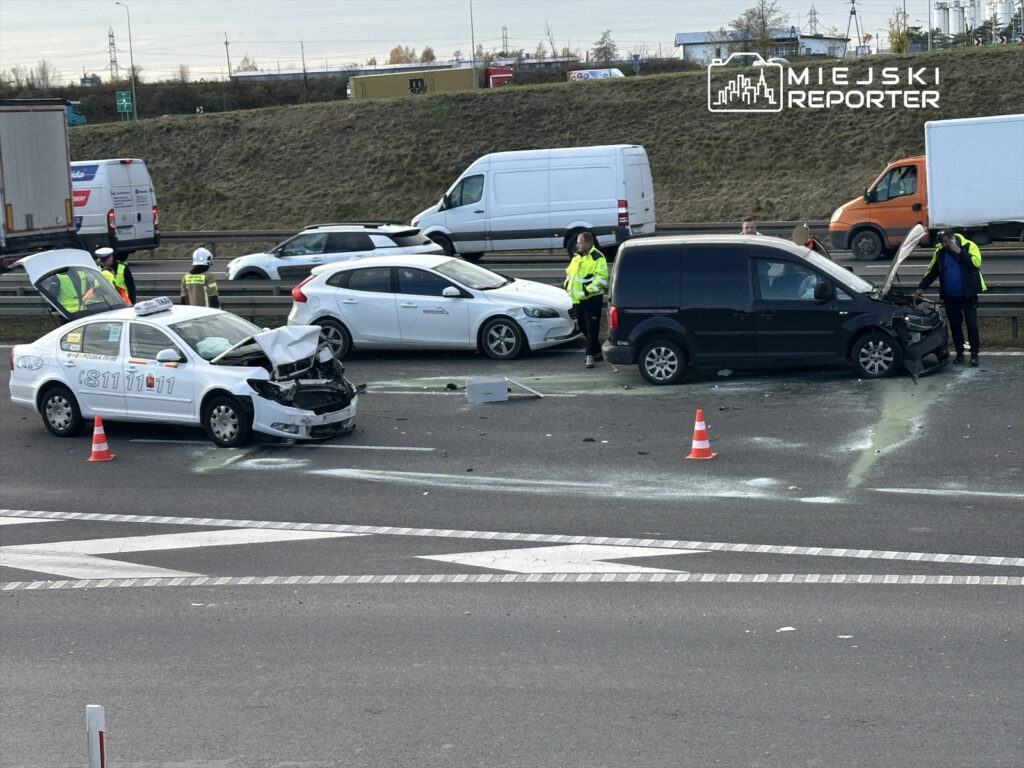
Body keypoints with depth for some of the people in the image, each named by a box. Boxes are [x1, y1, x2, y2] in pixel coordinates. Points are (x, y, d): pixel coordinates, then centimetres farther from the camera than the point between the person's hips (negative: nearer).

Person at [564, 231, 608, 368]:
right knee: (583, 328, 15)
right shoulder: (577, 257, 13)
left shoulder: (597, 258, -12)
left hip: (592, 299, -8)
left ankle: (590, 355, -5)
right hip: (578, 299, 8)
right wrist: (568, 285, 7)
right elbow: (569, 272, 25)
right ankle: (597, 351, 29)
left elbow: (602, 278, -19)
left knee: (592, 328, -6)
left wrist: (589, 290, -23)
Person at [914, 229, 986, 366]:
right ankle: (959, 353, 18)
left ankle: (974, 354, -1)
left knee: (971, 324, -5)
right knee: (955, 325, 8)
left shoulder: (969, 246, -7)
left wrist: (959, 251, -24)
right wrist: (921, 288, 9)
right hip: (950, 296, 4)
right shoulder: (940, 252, 5)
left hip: (968, 294, -4)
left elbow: (976, 262, -23)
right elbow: (931, 271, 14)